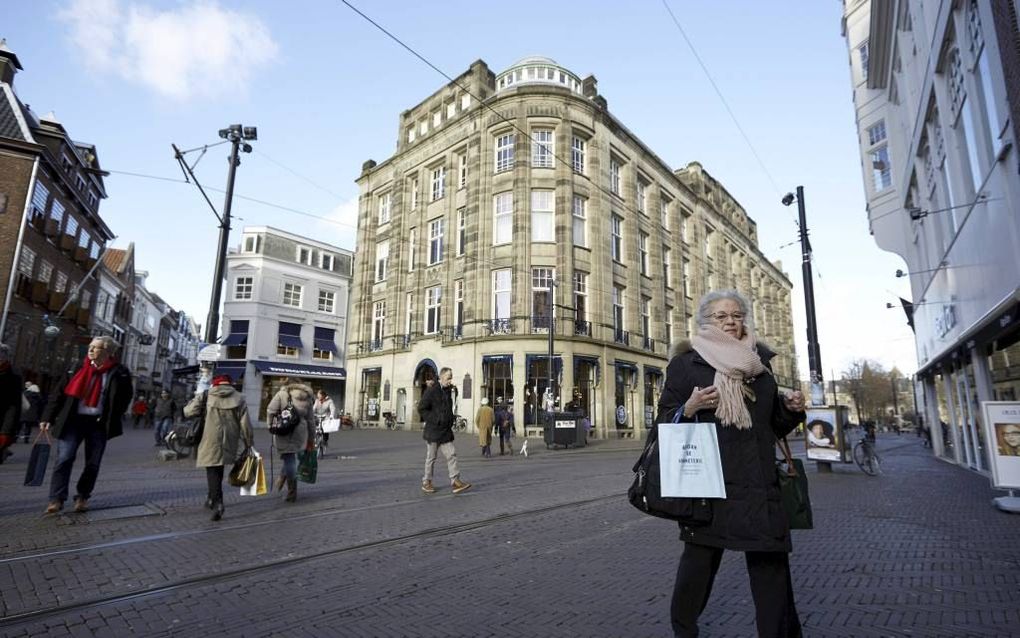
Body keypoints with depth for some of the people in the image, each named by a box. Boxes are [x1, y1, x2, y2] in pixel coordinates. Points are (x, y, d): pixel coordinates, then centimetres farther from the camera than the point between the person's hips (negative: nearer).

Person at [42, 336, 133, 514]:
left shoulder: (119, 373, -1)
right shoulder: (77, 370, 5)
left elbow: (124, 399, 1)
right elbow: (58, 393, 6)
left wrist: (113, 421, -7)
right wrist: (48, 417, 0)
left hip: (99, 424, -1)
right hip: (73, 420, 1)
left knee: (93, 463, 5)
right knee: (64, 458, -7)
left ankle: (83, 497, 18)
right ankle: (57, 499, -1)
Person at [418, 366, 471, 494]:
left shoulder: (448, 391, 12)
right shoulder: (431, 391, -11)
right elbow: (421, 408, -14)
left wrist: (450, 421, 11)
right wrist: (434, 420, -17)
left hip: (446, 431, 6)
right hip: (433, 431, -6)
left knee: (452, 455, -1)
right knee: (431, 458, 4)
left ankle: (456, 481, -1)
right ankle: (426, 483, 18)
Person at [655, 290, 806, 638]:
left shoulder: (759, 361, 12)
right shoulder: (686, 363, -2)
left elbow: (775, 424, 20)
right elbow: (665, 421, -2)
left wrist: (792, 408, 0)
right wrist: (689, 408, -21)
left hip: (758, 480, 4)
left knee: (771, 561, 5)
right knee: (700, 558, 8)